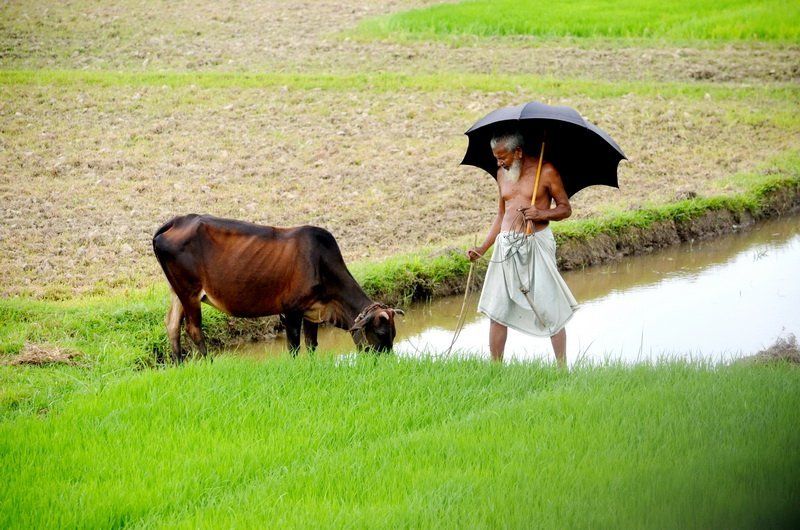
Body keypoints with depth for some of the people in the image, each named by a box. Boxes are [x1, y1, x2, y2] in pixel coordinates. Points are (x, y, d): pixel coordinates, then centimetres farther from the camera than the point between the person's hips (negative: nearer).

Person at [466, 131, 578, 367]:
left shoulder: (545, 171, -3)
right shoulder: (502, 174, 14)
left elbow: (565, 208, 2)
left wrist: (542, 214, -18)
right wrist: (483, 248, 13)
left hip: (536, 244, -5)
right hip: (506, 245, 5)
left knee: (550, 309, -4)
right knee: (496, 310, 2)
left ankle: (562, 367, 4)